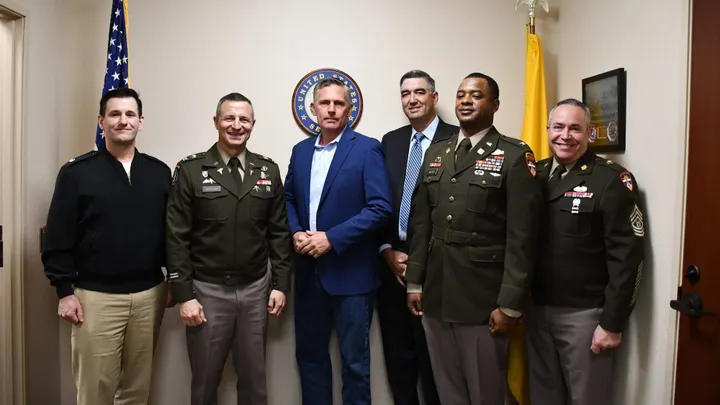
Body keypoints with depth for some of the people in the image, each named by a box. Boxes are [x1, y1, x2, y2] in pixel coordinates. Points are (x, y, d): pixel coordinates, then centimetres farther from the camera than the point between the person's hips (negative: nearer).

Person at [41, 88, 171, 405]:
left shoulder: (159, 172, 6)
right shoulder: (76, 172, -3)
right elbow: (58, 238, -3)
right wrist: (65, 291, -6)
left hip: (149, 294, 3)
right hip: (96, 296, -2)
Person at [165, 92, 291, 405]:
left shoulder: (268, 171, 5)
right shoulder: (190, 170, -4)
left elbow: (279, 233, 7)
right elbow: (177, 238, -6)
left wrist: (280, 284, 2)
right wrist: (184, 295, -9)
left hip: (256, 289, 3)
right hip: (207, 290, -2)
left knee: (254, 378, 15)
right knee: (205, 380, 13)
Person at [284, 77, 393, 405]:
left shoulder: (367, 149, -8)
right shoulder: (301, 150, 9)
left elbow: (381, 208, -15)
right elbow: (289, 199, 15)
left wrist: (331, 238, -19)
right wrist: (295, 232, -5)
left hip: (350, 271, -5)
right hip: (309, 270, 6)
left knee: (354, 359, 8)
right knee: (309, 353, 18)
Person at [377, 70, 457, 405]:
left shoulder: (457, 140, -6)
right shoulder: (390, 141, 10)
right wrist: (388, 251, -1)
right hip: (393, 260, 5)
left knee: (433, 354, 8)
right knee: (397, 352, 15)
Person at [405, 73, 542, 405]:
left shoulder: (515, 156, -7)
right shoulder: (435, 153, 11)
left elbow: (521, 236, -11)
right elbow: (421, 223, 11)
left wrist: (509, 305, -13)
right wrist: (414, 282, 9)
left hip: (484, 300, -5)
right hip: (435, 296, 5)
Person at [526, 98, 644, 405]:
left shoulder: (612, 179, -10)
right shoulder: (535, 174, 6)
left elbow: (626, 257, -13)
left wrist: (612, 323, -14)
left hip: (585, 314, -5)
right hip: (537, 309, 5)